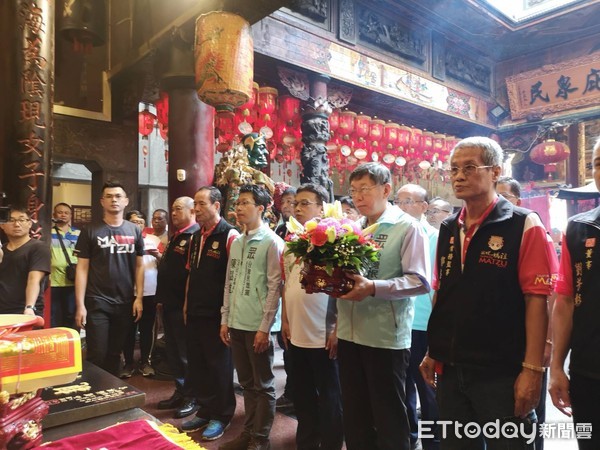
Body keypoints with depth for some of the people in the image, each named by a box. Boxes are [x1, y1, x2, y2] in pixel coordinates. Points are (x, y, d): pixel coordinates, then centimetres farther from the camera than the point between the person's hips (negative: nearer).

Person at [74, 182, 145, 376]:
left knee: (115, 354, 15)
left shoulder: (134, 231, 6)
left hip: (125, 302, 2)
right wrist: (80, 305, -7)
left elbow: (139, 266, 8)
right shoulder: (90, 231, -1)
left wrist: (139, 298, 1)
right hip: (97, 302, -2)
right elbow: (82, 269, -2)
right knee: (97, 355, 2)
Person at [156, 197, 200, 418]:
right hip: (170, 302, 10)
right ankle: (180, 392, 30)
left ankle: (192, 397, 17)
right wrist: (162, 296, 17)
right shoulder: (175, 236, 16)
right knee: (173, 351, 17)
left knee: (187, 353, 2)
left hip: (183, 304, -10)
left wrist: (188, 302, -22)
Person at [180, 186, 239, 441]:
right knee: (198, 364, 16)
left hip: (217, 314, -7)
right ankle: (205, 411, 33)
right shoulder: (196, 237, 11)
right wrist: (187, 304, 14)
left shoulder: (229, 235, -13)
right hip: (195, 313, 7)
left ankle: (221, 416, 24)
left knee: (219, 366, 7)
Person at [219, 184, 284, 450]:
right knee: (247, 383, 18)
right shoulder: (236, 242, 11)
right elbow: (229, 283, 14)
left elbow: (275, 287, -12)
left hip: (258, 326, -6)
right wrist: (225, 319, 11)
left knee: (263, 385, 7)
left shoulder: (272, 242, -9)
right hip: (237, 324, 7)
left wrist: (265, 327, -14)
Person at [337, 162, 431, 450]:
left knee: (388, 416, 10)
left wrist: (374, 288, -26)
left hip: (387, 337, -6)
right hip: (350, 334, 6)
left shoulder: (407, 227, -7)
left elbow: (420, 281, -15)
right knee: (354, 413, 18)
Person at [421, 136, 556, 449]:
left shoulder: (524, 225, -8)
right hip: (450, 370, 5)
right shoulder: (448, 229, 8)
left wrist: (532, 368, -15)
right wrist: (434, 352, 12)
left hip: (501, 374, -5)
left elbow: (536, 300, -12)